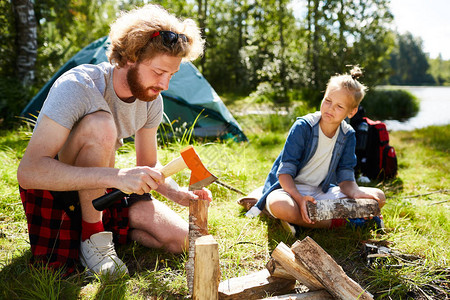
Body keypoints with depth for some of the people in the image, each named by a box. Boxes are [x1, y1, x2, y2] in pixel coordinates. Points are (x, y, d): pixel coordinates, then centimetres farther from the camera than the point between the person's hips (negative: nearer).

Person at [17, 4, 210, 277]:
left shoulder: (152, 100, -8)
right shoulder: (77, 87, -29)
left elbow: (148, 165, 5)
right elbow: (28, 172, -37)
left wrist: (178, 194, -16)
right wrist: (115, 176, -47)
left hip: (102, 191, 6)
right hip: (53, 188, -5)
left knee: (181, 241, -10)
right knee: (100, 125, -36)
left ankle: (100, 228, 10)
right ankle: (92, 237, -19)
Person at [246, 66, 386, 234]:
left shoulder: (348, 136, -1)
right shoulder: (303, 126, -15)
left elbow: (345, 179, -3)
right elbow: (285, 172, -18)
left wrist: (356, 194, -28)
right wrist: (299, 199, -36)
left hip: (320, 192, 5)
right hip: (289, 188, -5)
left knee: (378, 197, -11)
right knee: (279, 205, -42)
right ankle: (339, 221, -22)